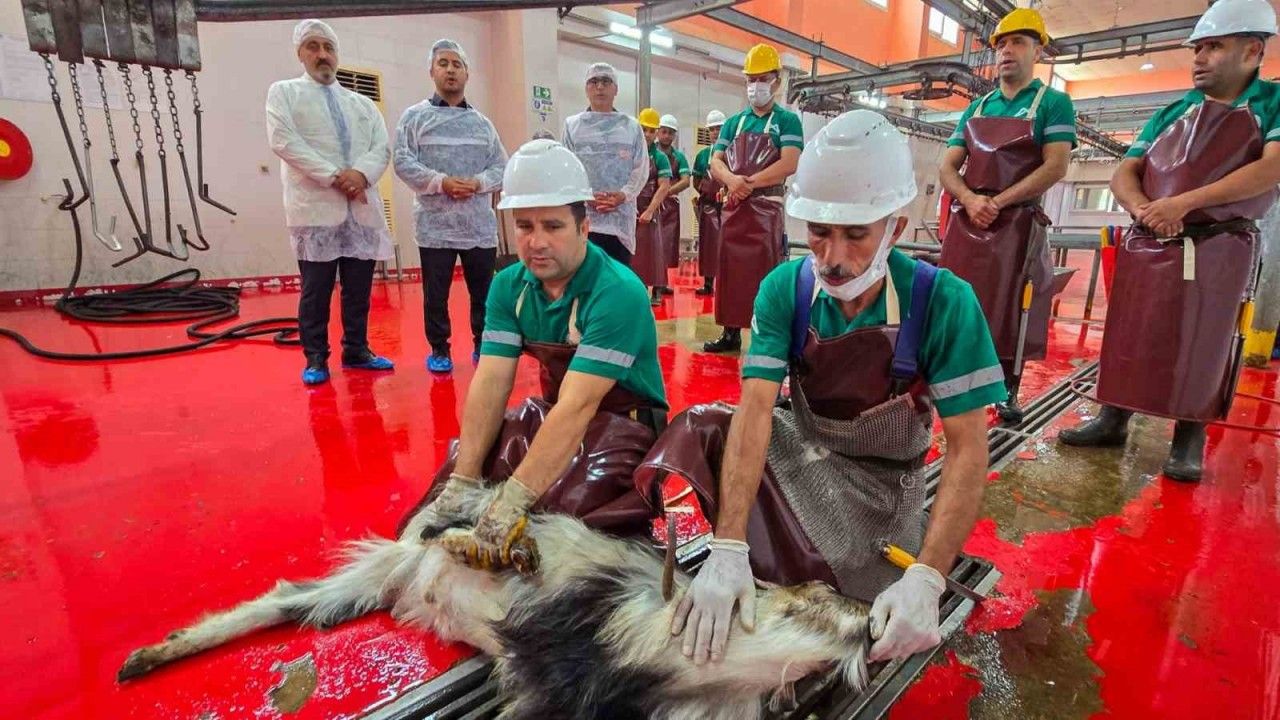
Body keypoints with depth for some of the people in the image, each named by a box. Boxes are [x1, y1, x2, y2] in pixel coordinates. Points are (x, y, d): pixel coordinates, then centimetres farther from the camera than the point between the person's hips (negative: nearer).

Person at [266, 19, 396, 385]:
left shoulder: (363, 104, 21)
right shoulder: (284, 92, 11)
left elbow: (382, 147, 8)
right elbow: (283, 140, -5)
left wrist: (361, 173, -13)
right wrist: (334, 176, -14)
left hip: (362, 207, 3)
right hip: (315, 206, -3)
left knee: (360, 287, 6)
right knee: (316, 289, -2)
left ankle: (356, 350, 17)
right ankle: (316, 358, 8)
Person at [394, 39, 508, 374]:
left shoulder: (482, 122, 15)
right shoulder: (415, 116, 7)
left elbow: (501, 167, 9)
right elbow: (403, 162, -3)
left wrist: (477, 183, -10)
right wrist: (441, 182, -16)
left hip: (480, 224, 2)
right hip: (435, 224, -2)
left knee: (484, 290, 7)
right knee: (436, 292, 2)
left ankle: (484, 345, 22)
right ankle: (439, 350, 16)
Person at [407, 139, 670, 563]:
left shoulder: (617, 293, -25)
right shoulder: (509, 286, -4)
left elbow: (578, 406, -32)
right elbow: (490, 384, -12)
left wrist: (512, 502, -37)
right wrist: (460, 482, -22)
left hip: (625, 421, -5)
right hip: (551, 413, 6)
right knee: (449, 475, -8)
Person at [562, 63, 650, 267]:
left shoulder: (631, 126, 12)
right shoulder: (572, 125, 9)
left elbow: (641, 169, 5)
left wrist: (623, 195, -12)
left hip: (621, 218, 1)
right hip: (583, 217, -1)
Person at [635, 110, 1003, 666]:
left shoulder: (943, 303, -21)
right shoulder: (785, 289, -16)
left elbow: (968, 448, -19)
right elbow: (755, 410, -25)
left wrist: (926, 579, -32)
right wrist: (728, 548, -36)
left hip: (880, 480, -1)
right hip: (801, 448, 2)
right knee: (699, 428, -25)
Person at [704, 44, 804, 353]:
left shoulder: (787, 120, 3)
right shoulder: (733, 123, 16)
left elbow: (789, 164, -11)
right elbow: (715, 162, 6)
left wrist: (749, 182, -13)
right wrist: (732, 180, -15)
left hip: (766, 209, -4)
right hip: (733, 208, 5)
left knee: (765, 273, -6)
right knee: (730, 271, 6)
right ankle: (731, 333, 14)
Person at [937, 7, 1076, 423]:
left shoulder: (1053, 103, 4)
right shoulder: (976, 108, 16)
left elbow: (1055, 167, -8)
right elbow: (947, 167, 8)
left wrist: (998, 203, -17)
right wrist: (970, 200, -11)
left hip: (1018, 225, -4)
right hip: (965, 223, 4)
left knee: (1009, 311, -1)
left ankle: (1008, 393, 11)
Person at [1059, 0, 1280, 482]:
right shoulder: (1172, 113, 14)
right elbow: (1123, 175, 7)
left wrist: (1182, 203, -19)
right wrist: (1143, 208, -14)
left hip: (1218, 251, -3)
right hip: (1147, 247, 3)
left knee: (1200, 348, -1)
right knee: (1130, 339, 4)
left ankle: (1189, 440, 10)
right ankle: (1112, 421, 13)